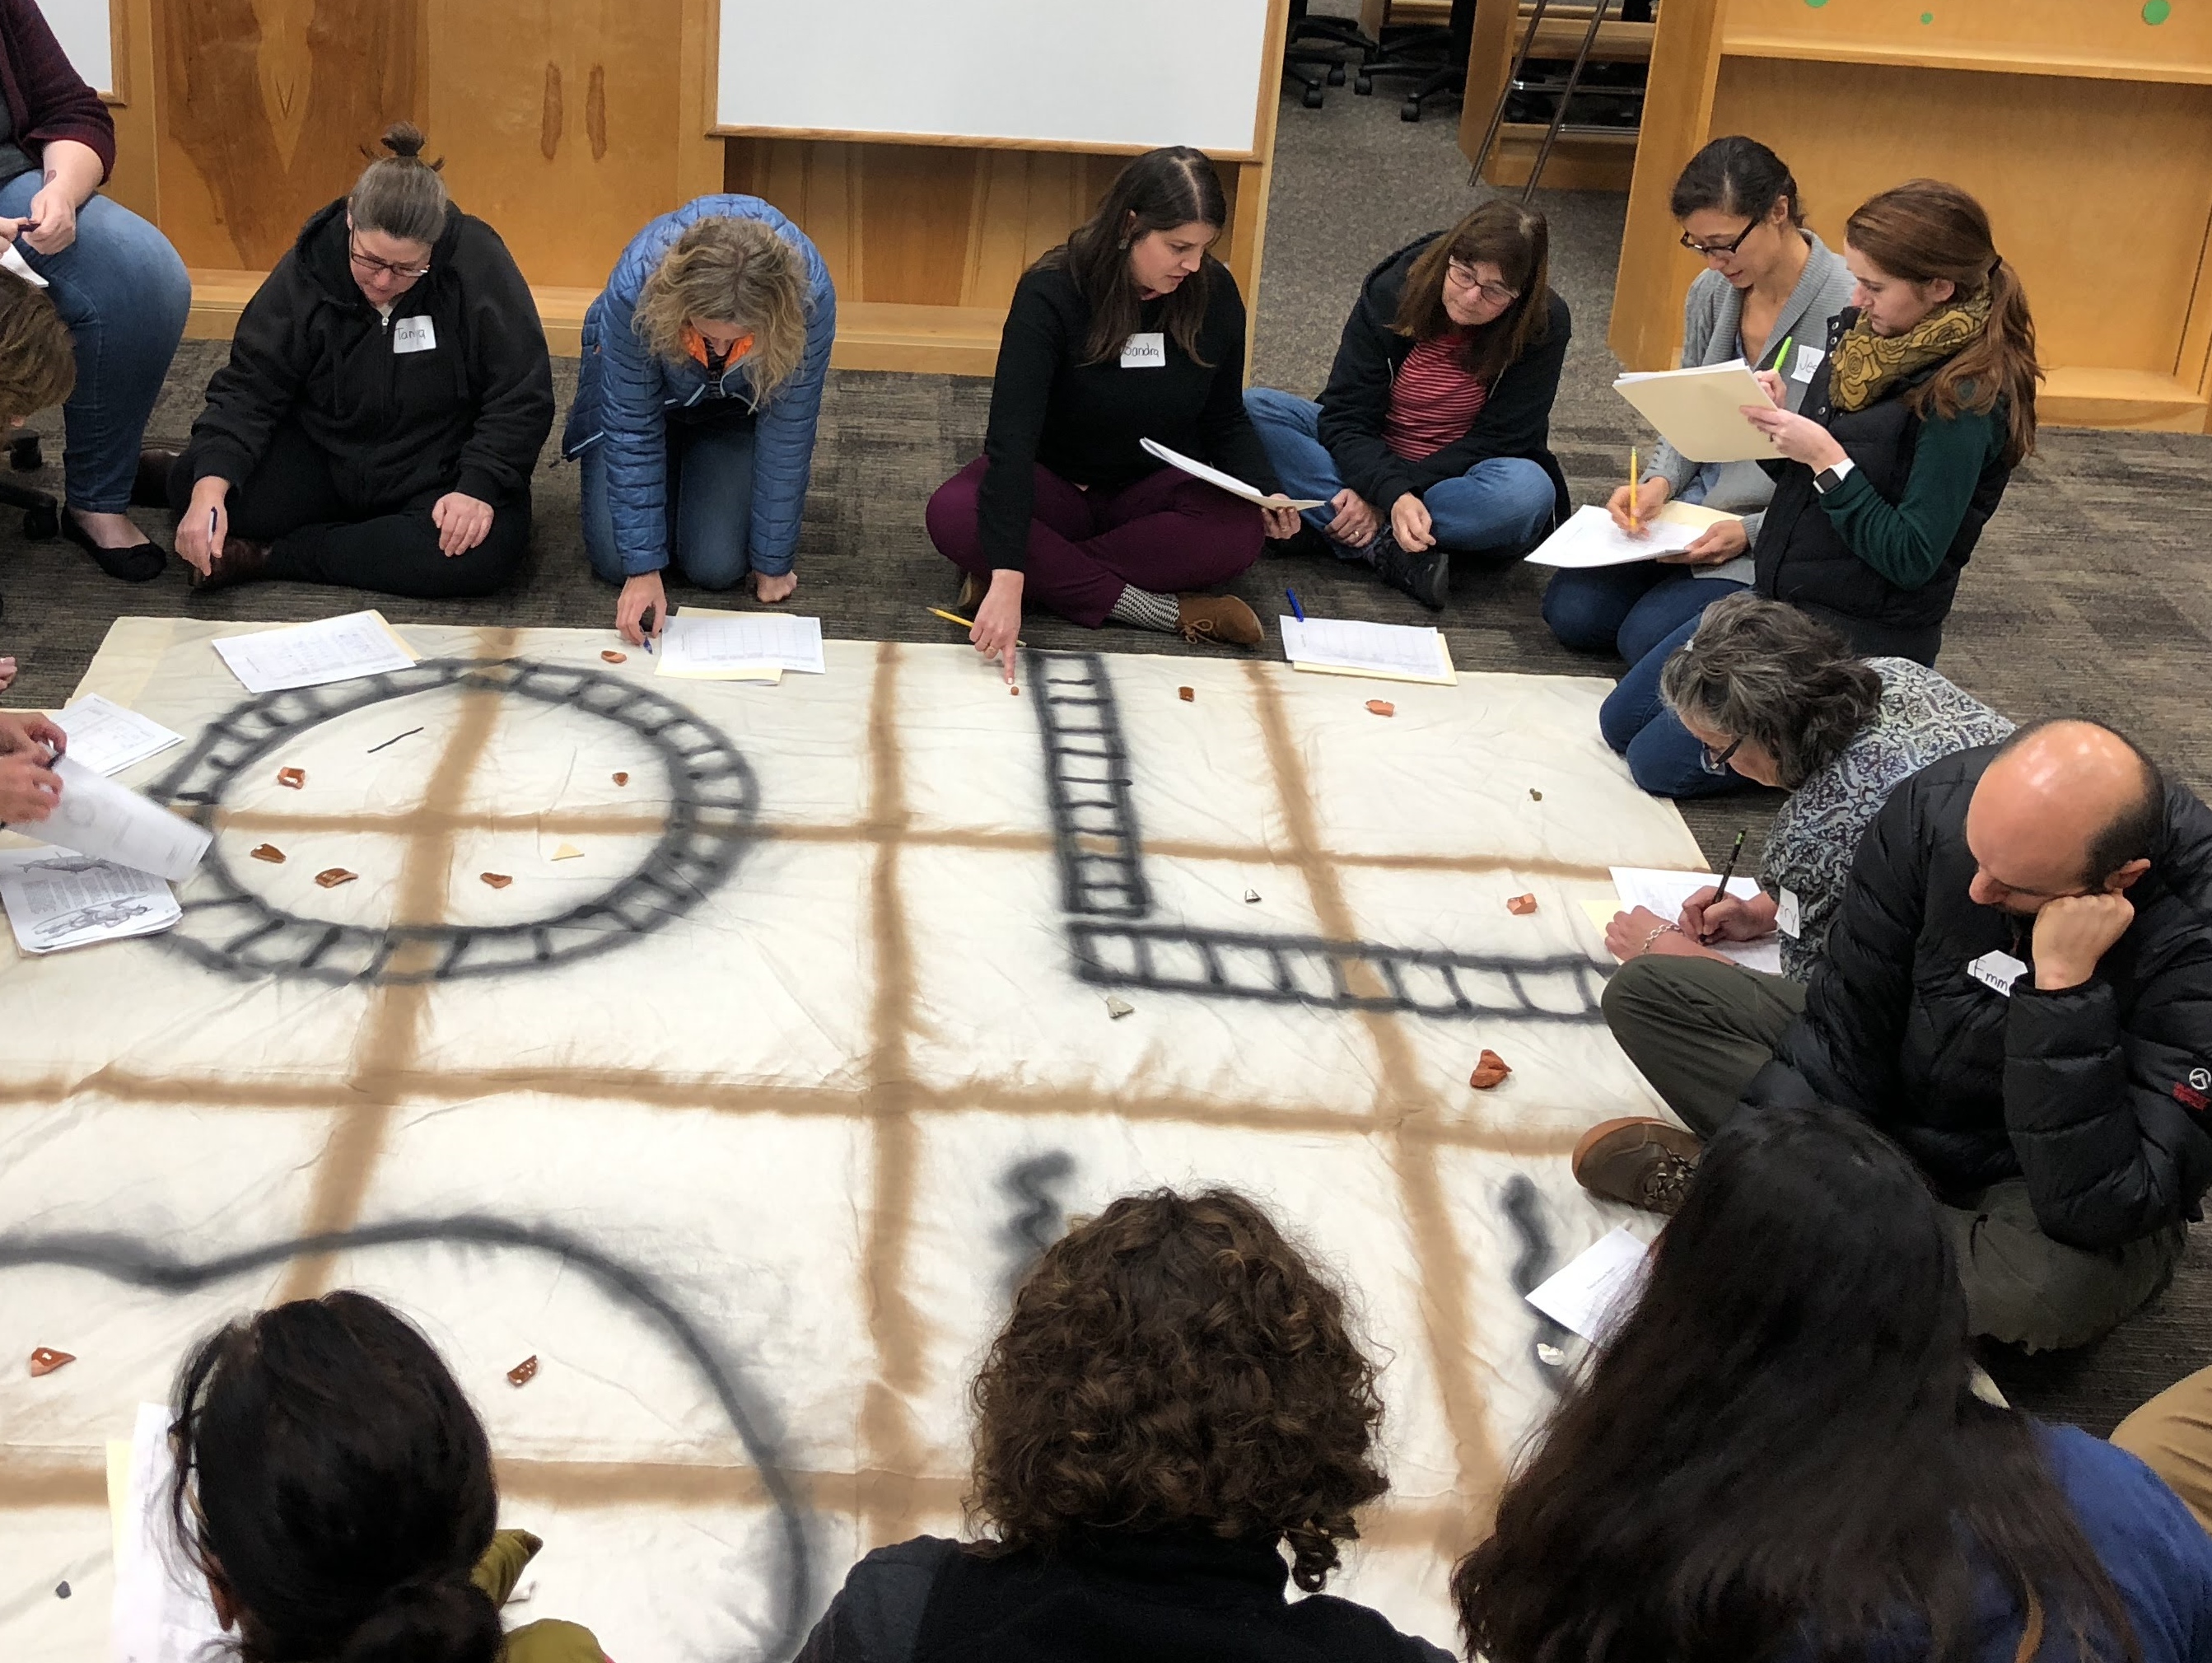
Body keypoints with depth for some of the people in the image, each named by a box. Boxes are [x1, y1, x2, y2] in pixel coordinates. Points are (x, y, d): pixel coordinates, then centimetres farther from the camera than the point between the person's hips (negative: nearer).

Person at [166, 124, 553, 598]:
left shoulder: (478, 263, -19)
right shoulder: (308, 267, -11)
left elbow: (522, 398, -14)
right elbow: (248, 386, -12)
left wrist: (479, 488, -26)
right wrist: (209, 487, -28)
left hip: (439, 475, -1)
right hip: (323, 460, 1)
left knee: (489, 550, -36)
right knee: (191, 488, -23)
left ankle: (270, 557, -23)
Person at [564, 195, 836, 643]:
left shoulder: (809, 297, -38)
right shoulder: (636, 285, -39)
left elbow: (787, 436, -25)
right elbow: (632, 430, -29)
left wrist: (771, 564, -17)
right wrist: (644, 567, -28)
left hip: (740, 403, 0)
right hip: (646, 385, 0)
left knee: (717, 566, -13)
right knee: (615, 559, -10)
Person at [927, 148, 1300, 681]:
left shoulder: (1214, 293, -10)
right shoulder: (1051, 293, -23)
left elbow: (1225, 419, 5)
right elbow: (1012, 435, -33)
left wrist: (1263, 490, -17)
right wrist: (1008, 579, -45)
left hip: (1154, 490, 2)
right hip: (1055, 486, -2)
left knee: (1242, 530, -31)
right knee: (952, 514, -34)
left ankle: (1053, 574, -26)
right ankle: (1167, 611, -33)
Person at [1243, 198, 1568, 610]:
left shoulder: (1544, 325, -16)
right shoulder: (1391, 291, -13)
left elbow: (1492, 443, -16)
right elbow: (1345, 418, -16)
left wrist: (1379, 503, -24)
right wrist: (1393, 494, -36)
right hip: (1373, 462, 2)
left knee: (1529, 489, -37)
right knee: (1255, 409, -22)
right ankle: (1385, 547, -33)